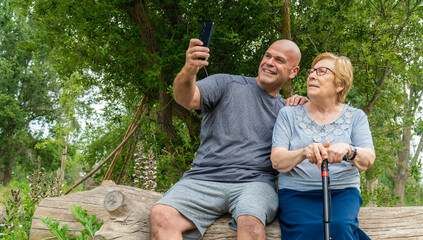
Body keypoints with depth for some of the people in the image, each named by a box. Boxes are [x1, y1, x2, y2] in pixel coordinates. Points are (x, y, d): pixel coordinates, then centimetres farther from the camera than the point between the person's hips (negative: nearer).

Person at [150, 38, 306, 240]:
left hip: (254, 182, 1)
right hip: (203, 179, 0)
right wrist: (188, 71, -31)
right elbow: (186, 98, -7)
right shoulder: (227, 84, 11)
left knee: (250, 221, -36)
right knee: (161, 215, -27)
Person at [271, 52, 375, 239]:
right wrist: (304, 153, -25)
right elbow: (277, 162, -3)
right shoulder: (288, 114, 9)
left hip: (342, 191, 0)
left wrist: (348, 150, -26)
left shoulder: (356, 117, 12)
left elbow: (368, 161, -3)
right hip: (296, 192, 0)